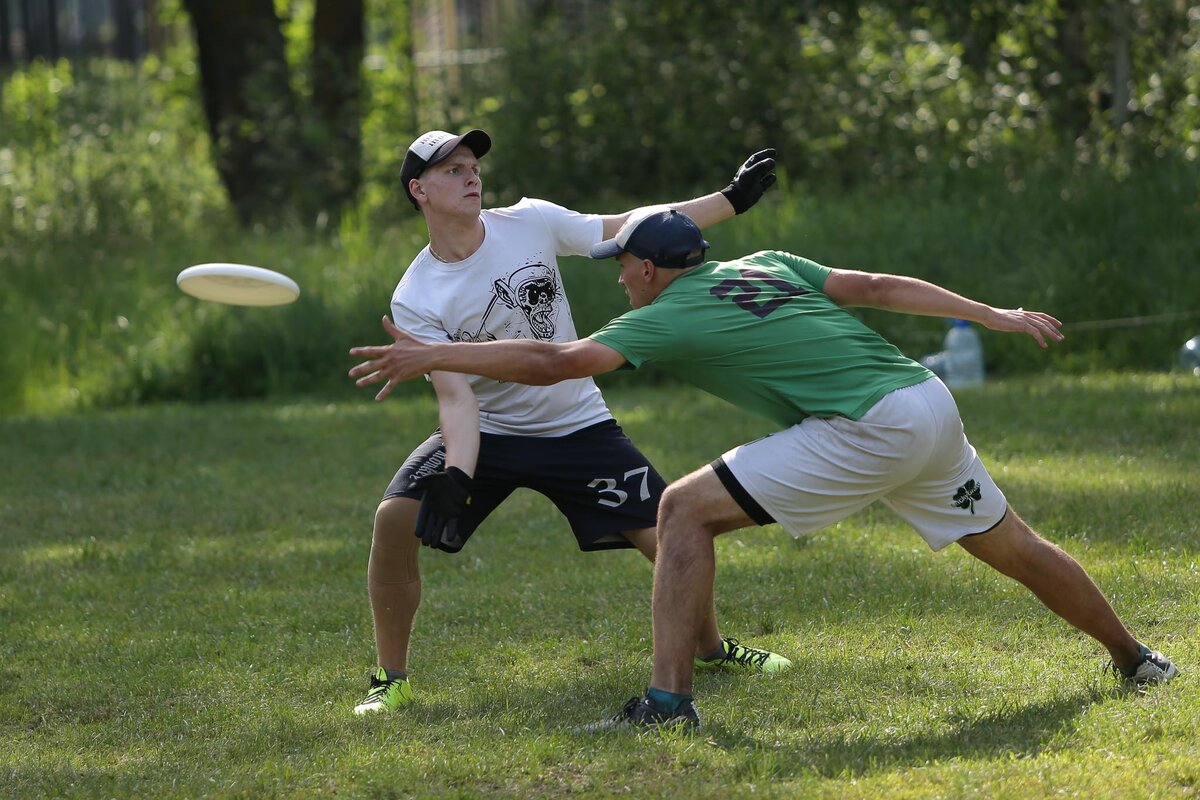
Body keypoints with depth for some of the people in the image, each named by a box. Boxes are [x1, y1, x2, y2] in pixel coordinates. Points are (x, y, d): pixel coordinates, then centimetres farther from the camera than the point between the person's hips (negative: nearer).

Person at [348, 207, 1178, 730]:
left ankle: (671, 698, -12)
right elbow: (876, 286, 18)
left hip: (867, 432, -8)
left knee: (686, 509, -4)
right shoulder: (766, 265, 21)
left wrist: (431, 356, -2)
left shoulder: (669, 316, 1)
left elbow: (553, 361, -6)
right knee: (1012, 546, 25)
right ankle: (1134, 657, 37)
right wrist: (995, 316, 19)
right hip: (932, 406, 8)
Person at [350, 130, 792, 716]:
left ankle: (713, 647, 22)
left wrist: (732, 200, -1)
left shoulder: (530, 222, -8)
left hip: (576, 423, 2)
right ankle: (390, 679, -8)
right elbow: (455, 395, -21)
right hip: (486, 431, -1)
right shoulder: (414, 302, -14)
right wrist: (456, 478, -38)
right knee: (395, 518, -24)